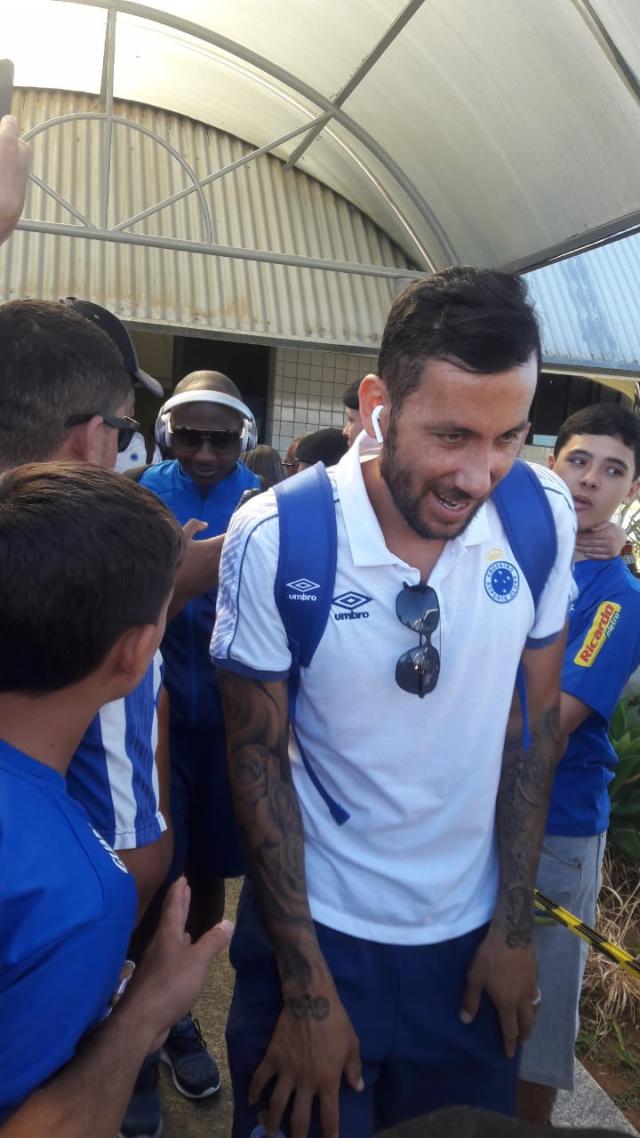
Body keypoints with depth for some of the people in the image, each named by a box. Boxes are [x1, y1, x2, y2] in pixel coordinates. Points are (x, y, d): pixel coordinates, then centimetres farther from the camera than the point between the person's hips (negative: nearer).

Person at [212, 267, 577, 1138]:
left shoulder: (545, 516, -12)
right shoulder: (275, 538, -21)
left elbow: (535, 718, -2)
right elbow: (258, 759, -12)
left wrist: (515, 923, 2)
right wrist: (307, 988, -10)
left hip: (474, 934, 3)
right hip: (315, 929, -3)